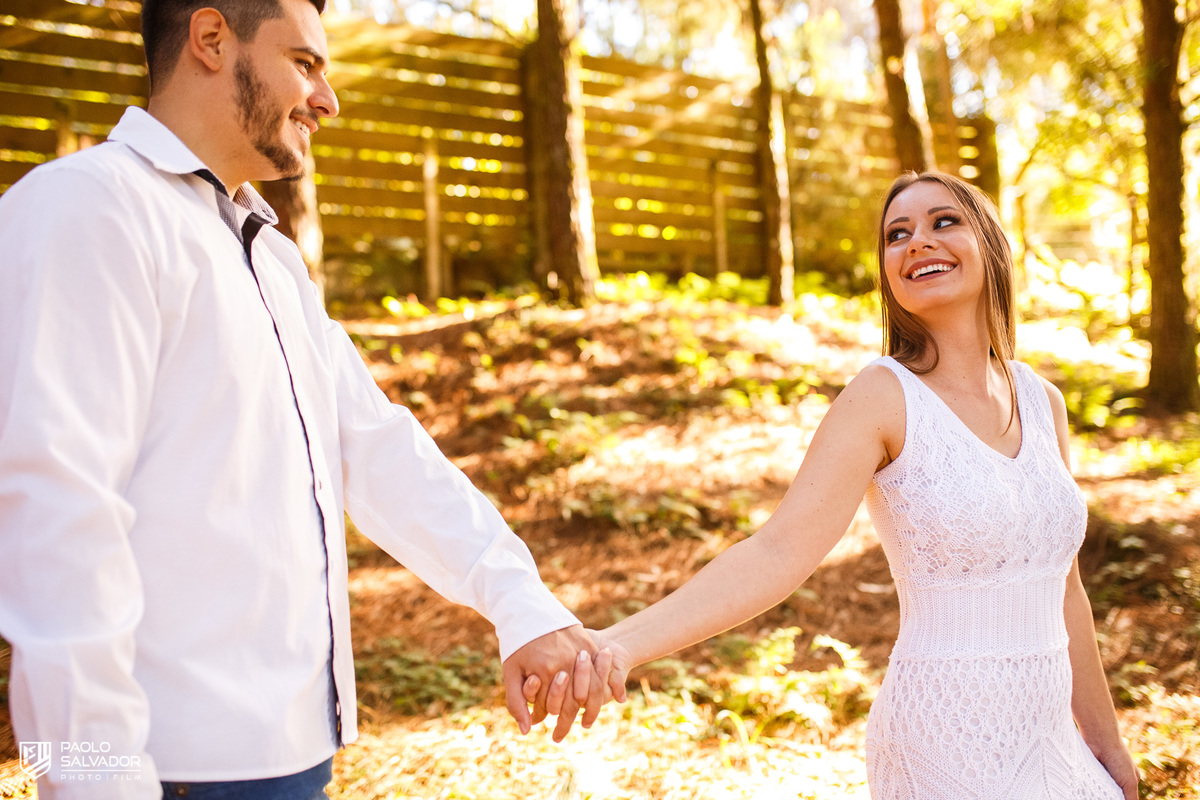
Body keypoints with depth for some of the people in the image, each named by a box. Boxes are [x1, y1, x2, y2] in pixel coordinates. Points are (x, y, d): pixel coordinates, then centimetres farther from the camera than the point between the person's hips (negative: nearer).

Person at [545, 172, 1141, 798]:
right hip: (947, 747, -6)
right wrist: (618, 644, -37)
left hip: (1051, 743, 6)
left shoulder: (1041, 400, 5)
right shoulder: (884, 397, -12)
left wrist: (1110, 749, 18)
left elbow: (1062, 592, 12)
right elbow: (777, 553, -24)